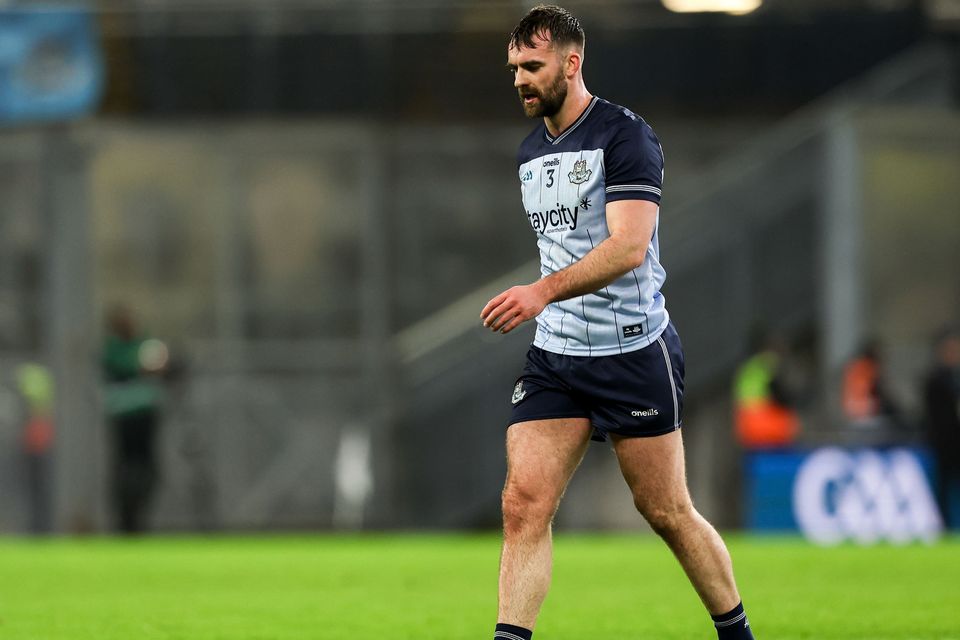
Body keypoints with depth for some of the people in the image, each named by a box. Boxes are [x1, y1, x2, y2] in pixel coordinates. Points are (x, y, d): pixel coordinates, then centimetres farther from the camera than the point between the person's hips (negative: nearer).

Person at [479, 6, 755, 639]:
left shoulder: (625, 135, -12)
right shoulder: (531, 151, 13)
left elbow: (629, 245, -25)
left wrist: (544, 291, -36)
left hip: (634, 353, -6)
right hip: (554, 357, 6)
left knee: (668, 514, 3)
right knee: (523, 506, -9)